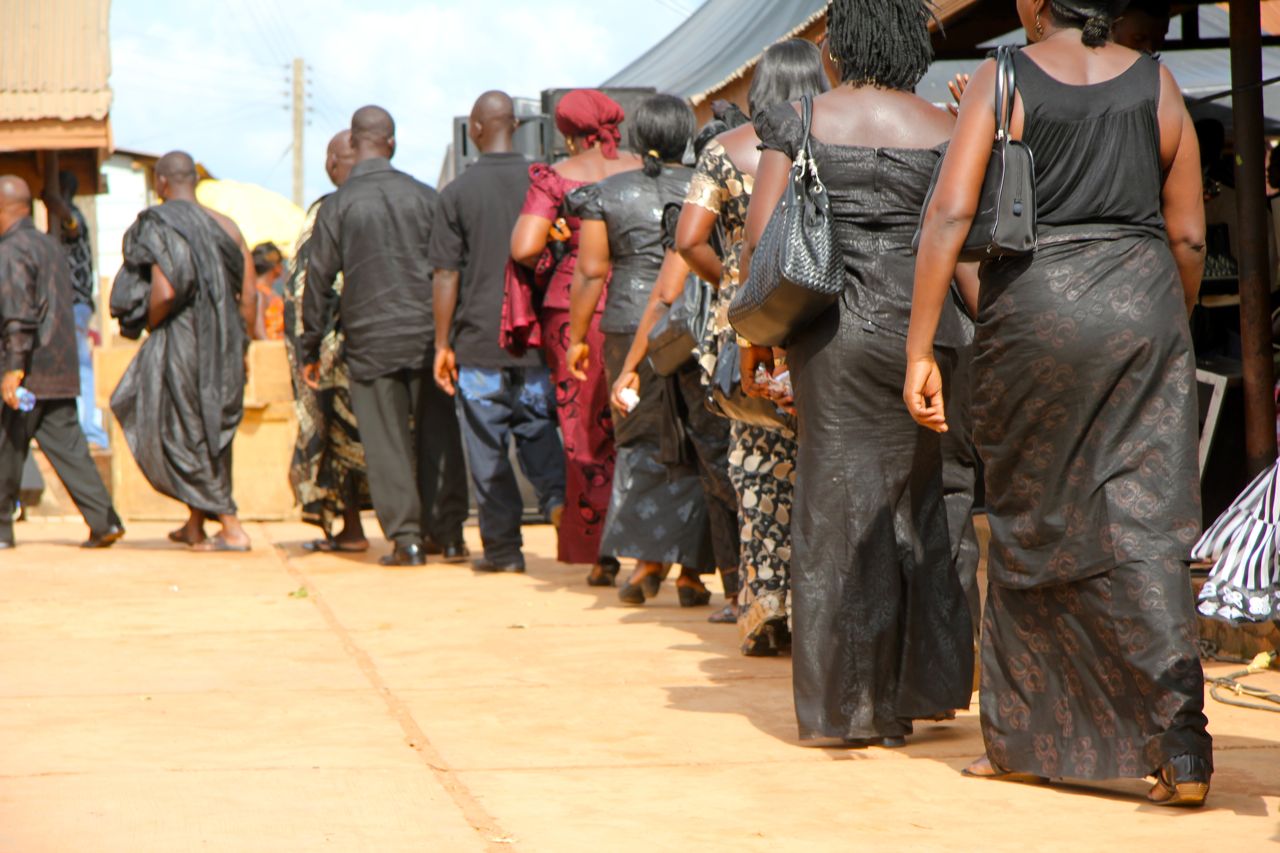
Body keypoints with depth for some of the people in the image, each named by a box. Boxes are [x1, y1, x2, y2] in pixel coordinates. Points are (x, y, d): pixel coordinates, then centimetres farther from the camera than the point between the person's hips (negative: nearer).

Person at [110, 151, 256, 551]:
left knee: (189, 437, 2)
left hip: (181, 341, -6)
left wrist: (149, 324, -3)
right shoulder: (225, 226, 6)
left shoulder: (158, 226, -11)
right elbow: (248, 296, 6)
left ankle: (232, 529, -4)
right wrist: (239, 349, 15)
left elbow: (165, 292, -23)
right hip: (223, 346, 6)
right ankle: (195, 525, 26)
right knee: (210, 431, 18)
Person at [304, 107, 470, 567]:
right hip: (428, 334, 2)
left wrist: (310, 349, 7)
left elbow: (318, 280, -1)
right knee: (438, 436, 9)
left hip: (371, 340, -2)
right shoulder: (424, 196, 3)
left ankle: (406, 537, -1)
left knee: (387, 442, 3)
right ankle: (448, 534, 11)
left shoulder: (337, 205, -2)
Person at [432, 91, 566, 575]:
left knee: (488, 445, 4)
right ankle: (557, 494, -12)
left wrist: (442, 344, 2)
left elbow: (446, 275, -5)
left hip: (479, 340, -2)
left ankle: (503, 547, 7)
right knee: (538, 427, 14)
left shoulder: (459, 191, -5)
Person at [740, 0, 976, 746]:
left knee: (841, 510, 5)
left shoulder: (803, 122, 2)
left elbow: (760, 238, -2)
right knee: (920, 502, 13)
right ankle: (921, 686, 17)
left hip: (831, 334, 0)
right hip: (923, 329, 0)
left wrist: (755, 332, 7)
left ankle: (852, 705, 8)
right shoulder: (944, 132, 1)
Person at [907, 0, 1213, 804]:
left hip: (1034, 311, -2)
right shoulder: (1156, 83, 7)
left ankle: (1020, 740, 22)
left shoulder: (1003, 81, -2)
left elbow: (950, 215, -9)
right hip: (1141, 310, 2)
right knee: (1146, 524, 0)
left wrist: (920, 351, -7)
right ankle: (1181, 746, -13)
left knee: (1031, 523, 12)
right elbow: (1189, 237, 7)